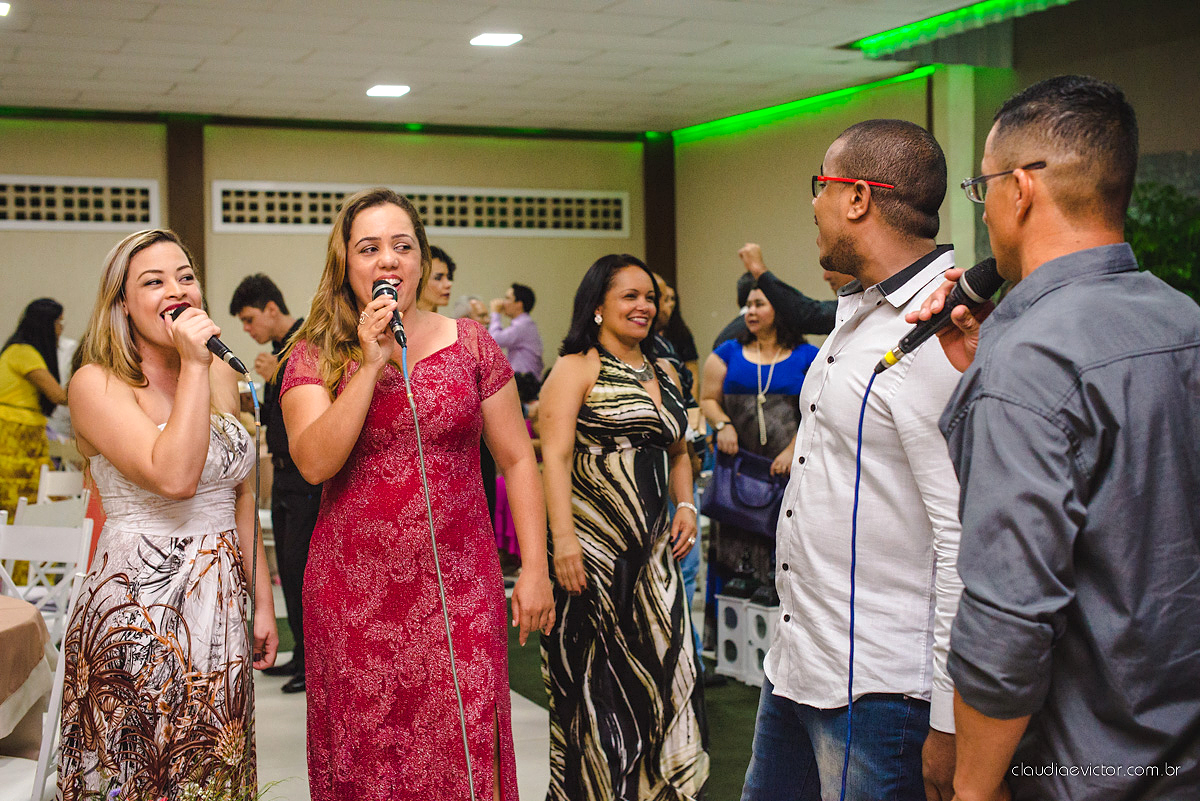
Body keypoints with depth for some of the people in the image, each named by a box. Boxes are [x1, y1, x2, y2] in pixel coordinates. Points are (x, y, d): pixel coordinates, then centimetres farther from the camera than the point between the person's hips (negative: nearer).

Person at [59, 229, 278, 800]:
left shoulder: (221, 376, 9)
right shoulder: (97, 384, -10)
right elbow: (173, 476, -24)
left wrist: (261, 601, 13)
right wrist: (193, 366, -20)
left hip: (221, 612, 6)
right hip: (137, 616, -5)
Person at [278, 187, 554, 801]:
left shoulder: (470, 344, 5)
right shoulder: (315, 355, 3)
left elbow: (517, 460, 7)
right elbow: (314, 462, -12)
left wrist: (534, 567, 1)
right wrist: (372, 364, -15)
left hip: (459, 589, 0)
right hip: (354, 596, 0)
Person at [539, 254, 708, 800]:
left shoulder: (663, 374, 17)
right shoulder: (576, 368, -4)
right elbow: (555, 455, -12)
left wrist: (686, 505, 8)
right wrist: (563, 539, -21)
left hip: (653, 550, 6)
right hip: (592, 549, -6)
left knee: (661, 668, 4)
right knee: (596, 679, -1)